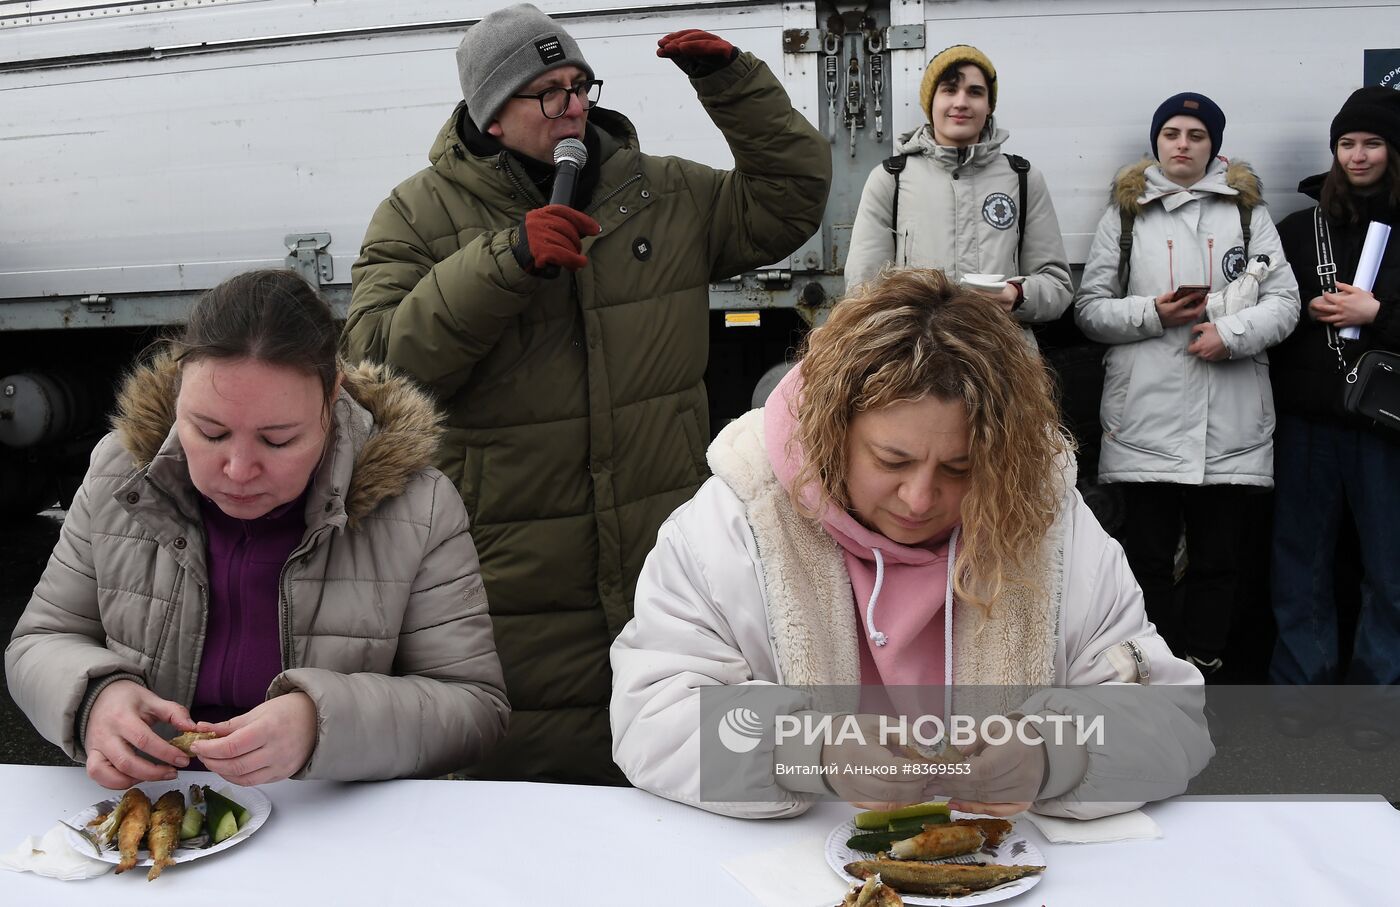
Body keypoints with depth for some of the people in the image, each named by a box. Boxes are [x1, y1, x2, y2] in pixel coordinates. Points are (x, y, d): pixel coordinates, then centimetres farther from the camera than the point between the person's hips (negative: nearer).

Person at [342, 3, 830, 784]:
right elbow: (379, 357, -12)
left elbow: (790, 203, 12)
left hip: (664, 570, 3)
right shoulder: (420, 214, 0)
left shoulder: (667, 193, 8)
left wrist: (732, 81, 2)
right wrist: (503, 261, -23)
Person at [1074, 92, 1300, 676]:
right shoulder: (1124, 213, 10)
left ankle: (1201, 666, 20)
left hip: (1230, 423, 1)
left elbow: (1284, 301, 6)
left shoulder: (1247, 211, 13)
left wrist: (1233, 332, -12)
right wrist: (1153, 314, -11)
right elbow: (1090, 308, 6)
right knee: (1147, 556, 3)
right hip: (1145, 416, -1)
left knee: (1219, 556, 8)